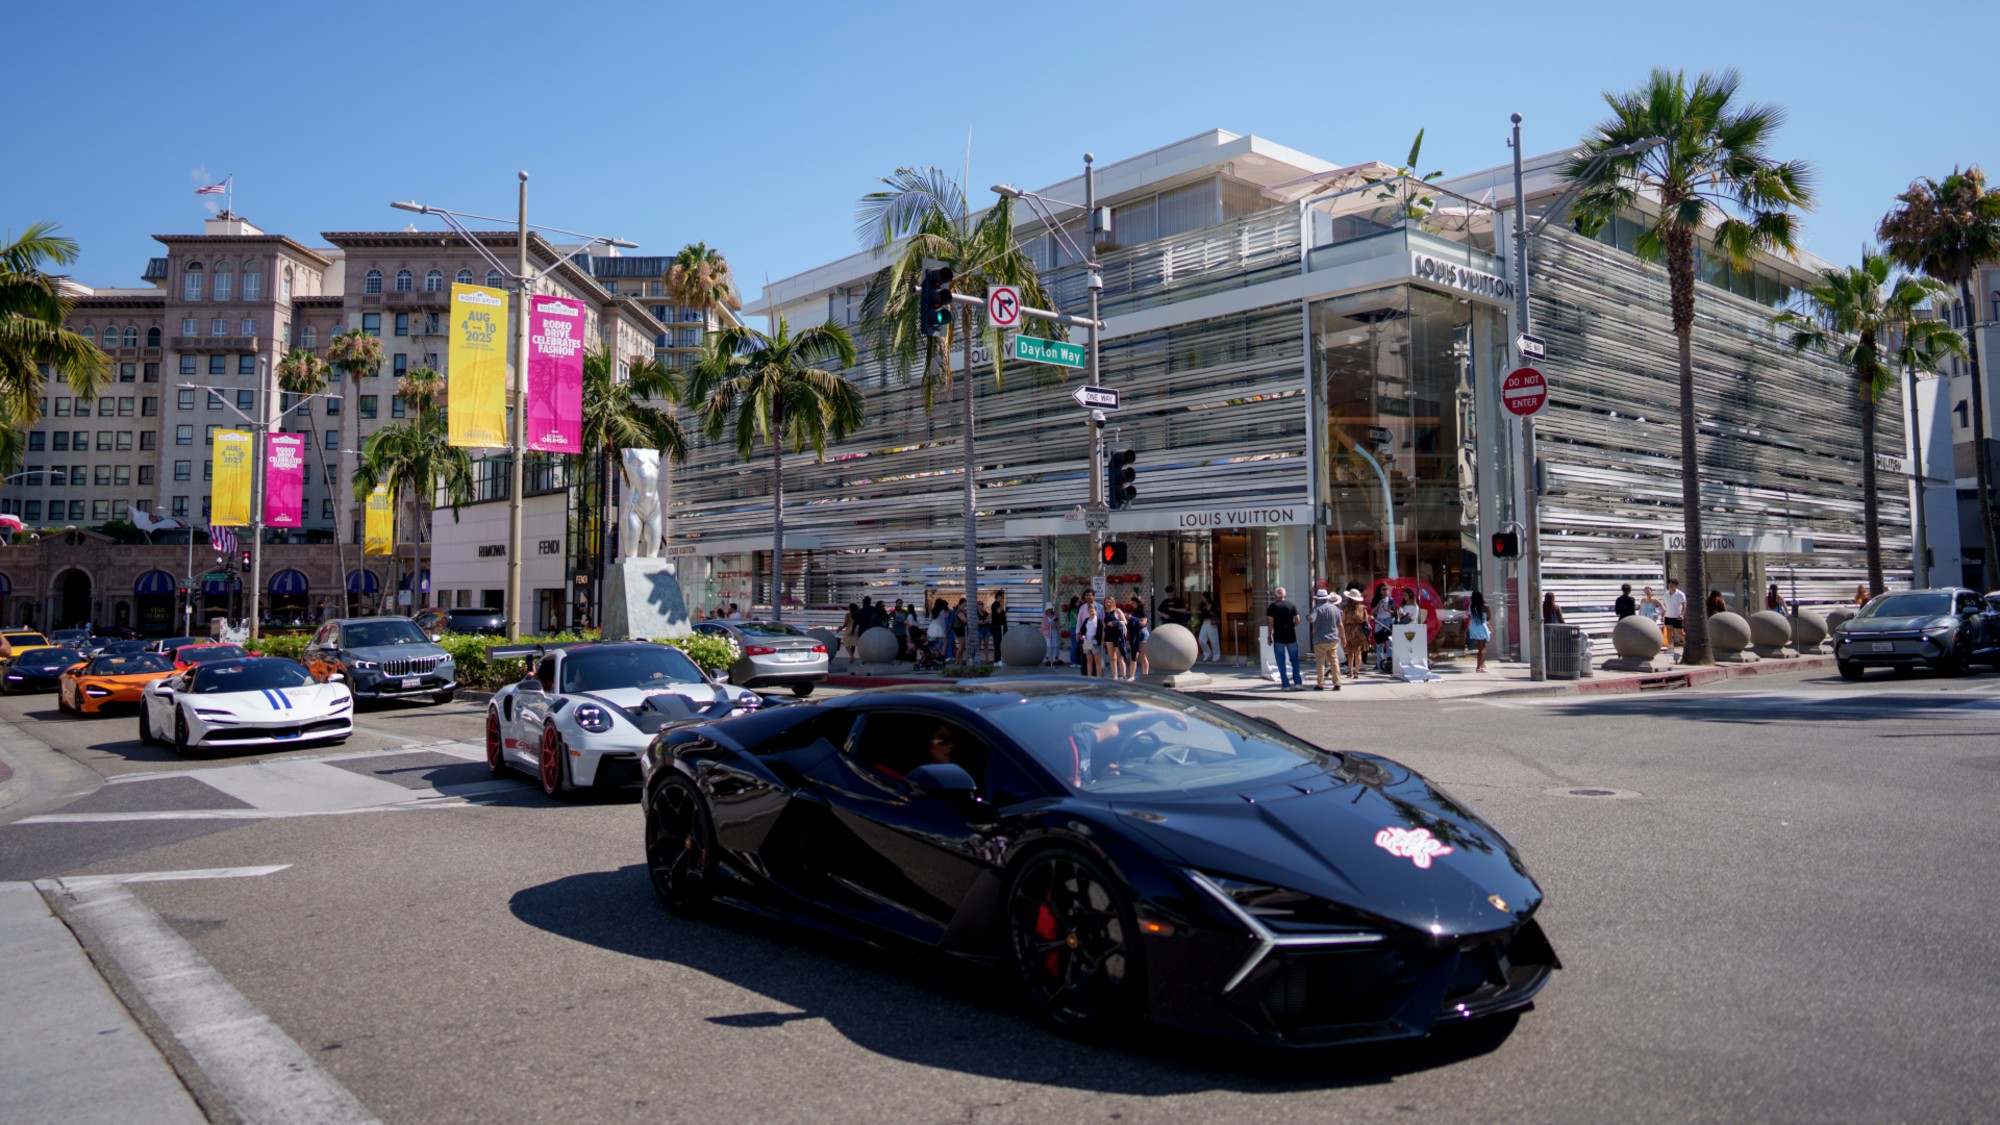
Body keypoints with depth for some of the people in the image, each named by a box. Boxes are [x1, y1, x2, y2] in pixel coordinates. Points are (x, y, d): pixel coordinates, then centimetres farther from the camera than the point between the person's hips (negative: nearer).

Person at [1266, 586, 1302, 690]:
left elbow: (1270, 622, -7)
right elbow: (1297, 620, 1)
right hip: (1291, 636, 2)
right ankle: (1298, 682, 3)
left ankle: (1285, 684, 2)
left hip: (1278, 637, -2)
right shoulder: (1292, 605, 4)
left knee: (1281, 662, 4)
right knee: (1294, 660, 11)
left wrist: (1269, 636, 0)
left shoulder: (1272, 606, -3)